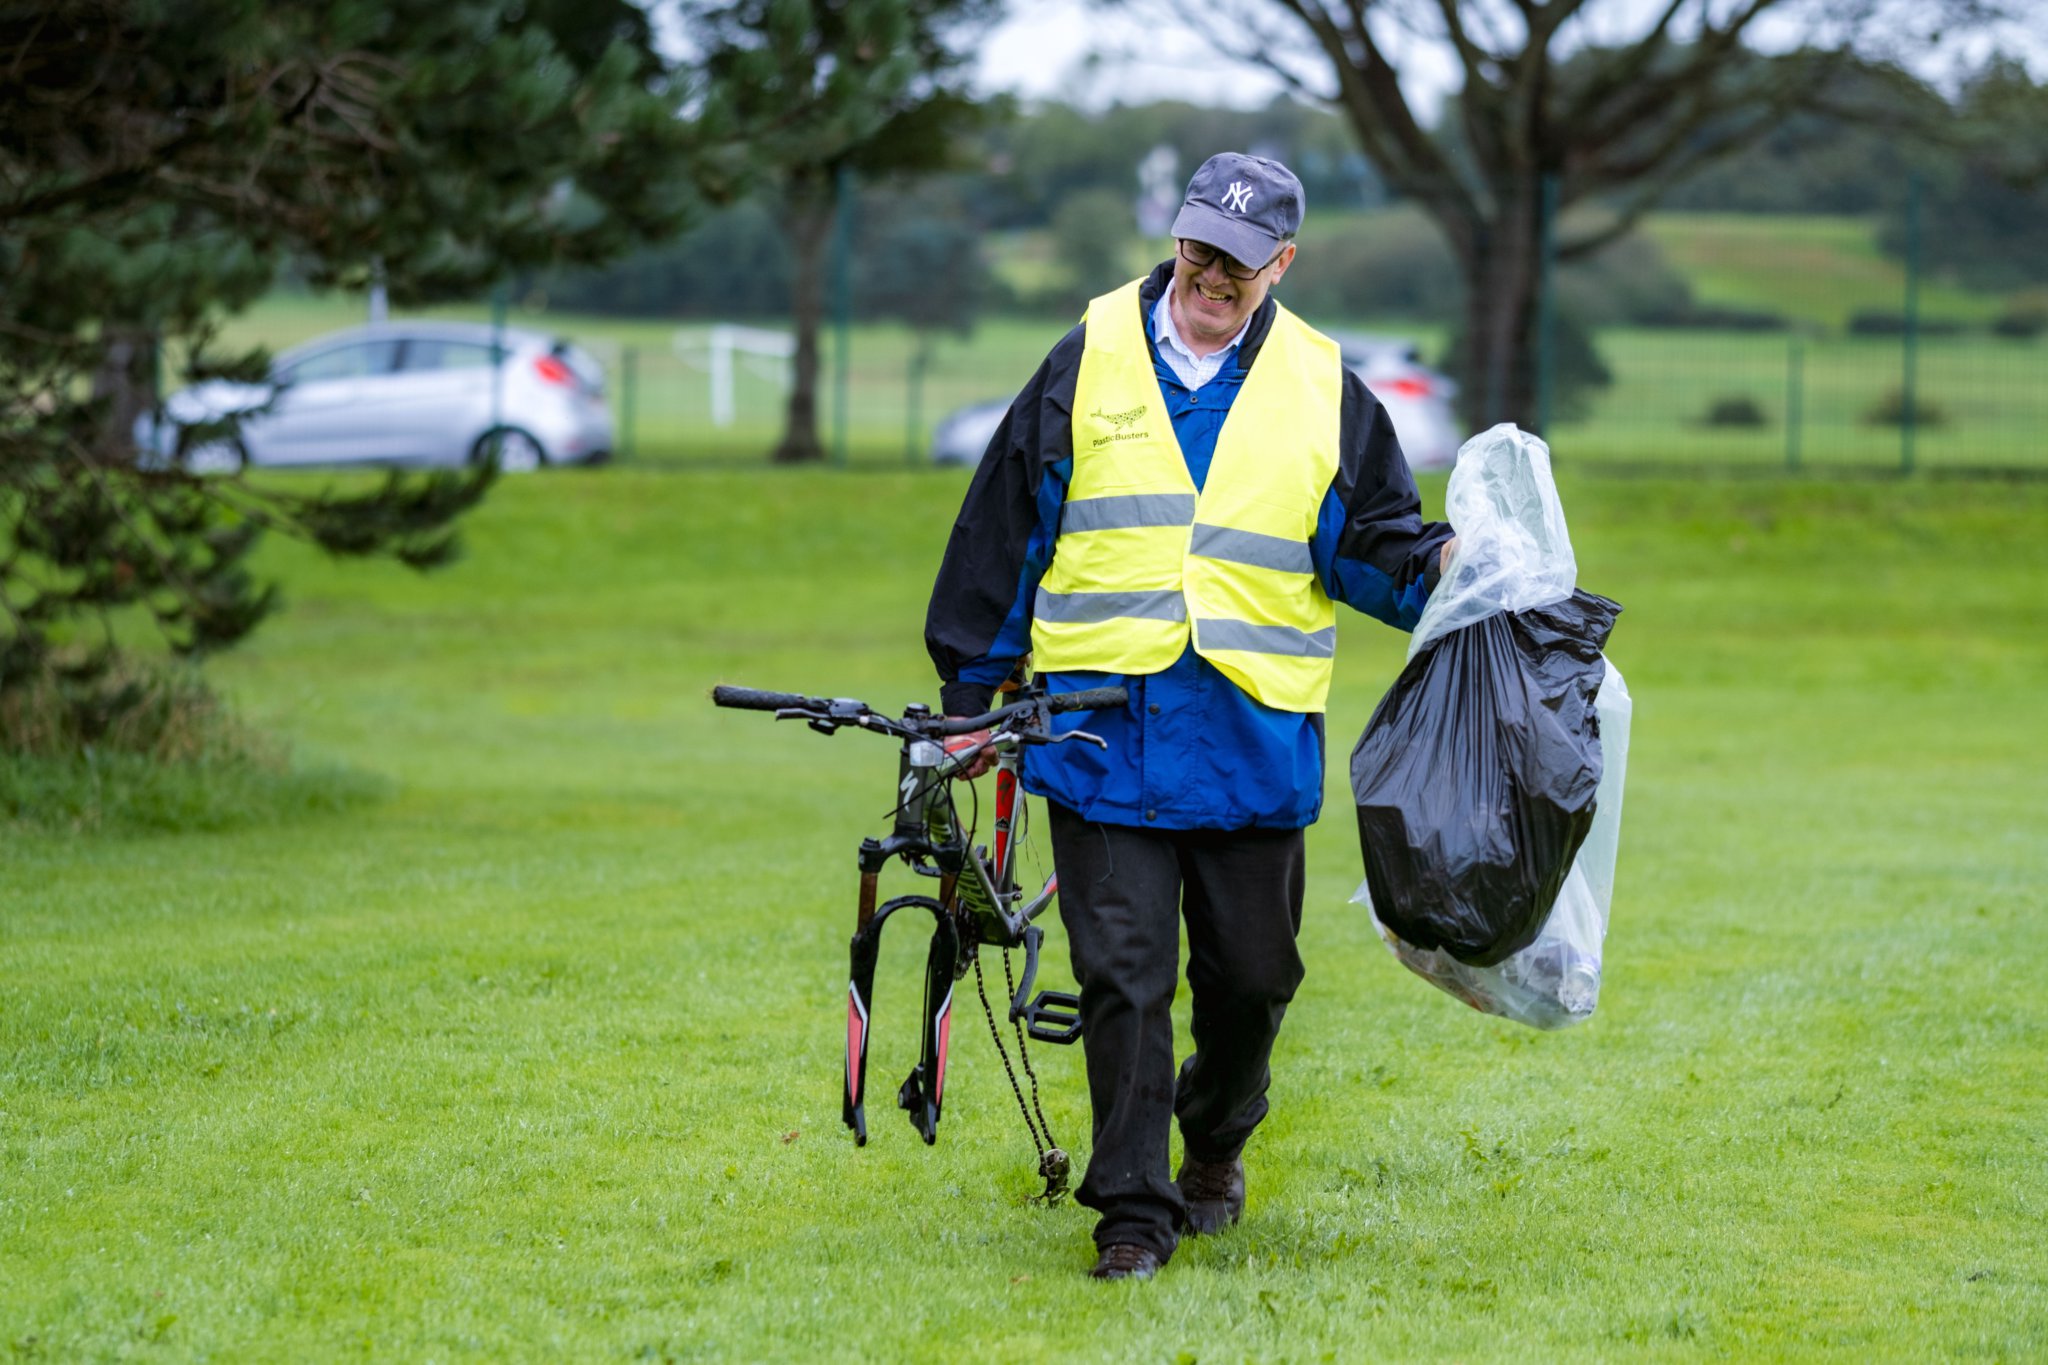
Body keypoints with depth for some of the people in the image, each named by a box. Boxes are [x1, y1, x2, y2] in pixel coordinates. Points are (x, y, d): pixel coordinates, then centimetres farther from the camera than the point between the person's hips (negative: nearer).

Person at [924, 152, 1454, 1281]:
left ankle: (1215, 1141, 36)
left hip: (1255, 738, 1)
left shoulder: (1321, 392, 7)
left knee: (1250, 972, 7)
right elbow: (1004, 533, 9)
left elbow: (1371, 540, 12)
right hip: (1101, 726, -1)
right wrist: (967, 693, 10)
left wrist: (1437, 567, -11)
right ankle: (1134, 1211, 2)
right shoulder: (1090, 363, 5)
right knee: (1123, 974, -5)